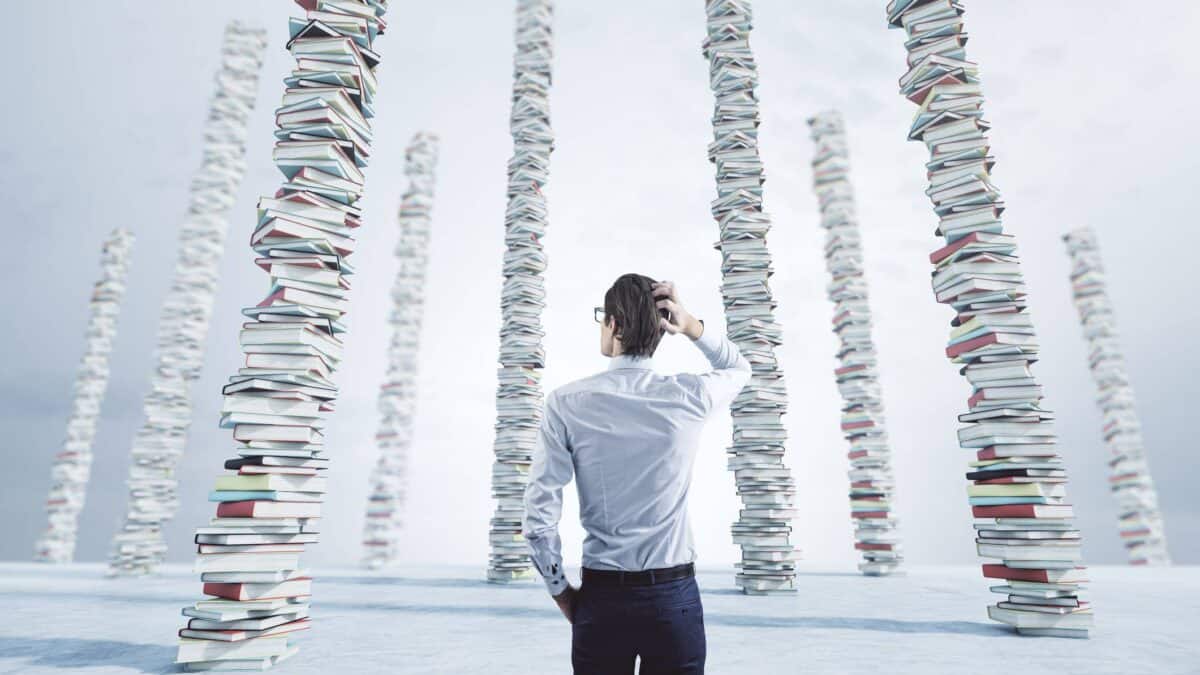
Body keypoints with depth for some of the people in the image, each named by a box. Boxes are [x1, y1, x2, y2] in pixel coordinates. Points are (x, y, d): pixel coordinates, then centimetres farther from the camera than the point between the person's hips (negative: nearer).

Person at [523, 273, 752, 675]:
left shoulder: (566, 404, -11)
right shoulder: (689, 396, -10)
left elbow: (539, 518, -12)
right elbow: (740, 369, 14)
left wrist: (560, 590, 4)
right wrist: (693, 327, -3)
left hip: (601, 597, 0)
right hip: (675, 596, 1)